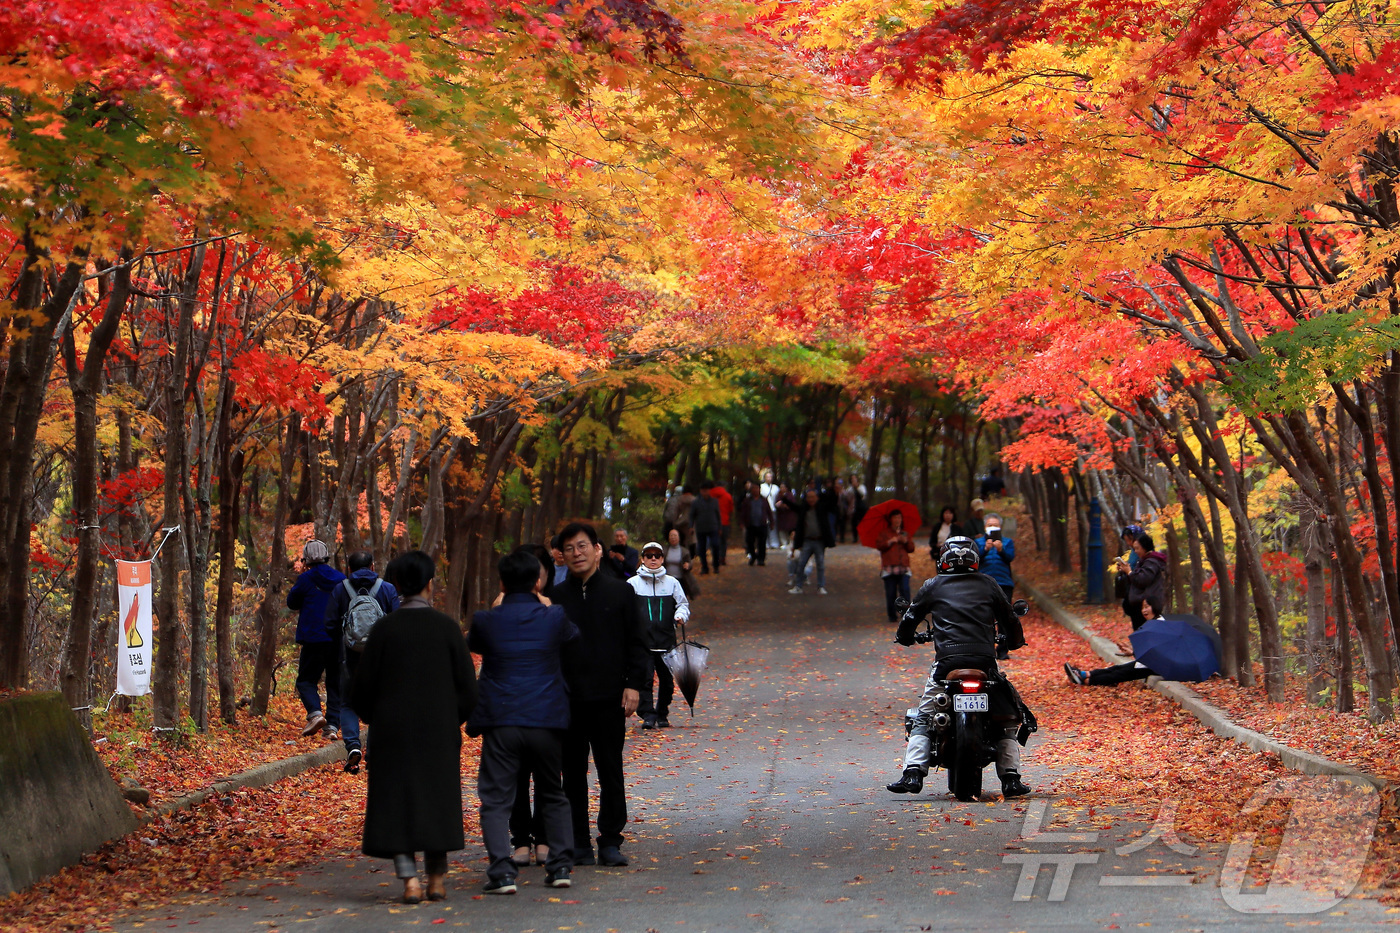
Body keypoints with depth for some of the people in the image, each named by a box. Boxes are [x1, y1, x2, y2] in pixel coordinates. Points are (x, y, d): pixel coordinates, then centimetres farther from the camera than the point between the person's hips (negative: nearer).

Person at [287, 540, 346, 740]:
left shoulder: (306, 579, -5)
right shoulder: (340, 578, 7)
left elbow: (292, 602, 8)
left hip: (314, 638, -4)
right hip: (339, 639, 4)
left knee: (306, 680, 7)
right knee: (336, 683, 9)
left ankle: (315, 713, -17)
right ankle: (332, 725, 0)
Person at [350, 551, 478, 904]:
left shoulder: (384, 628, -7)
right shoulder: (447, 627, -5)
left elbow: (362, 686, -3)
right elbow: (467, 684, -3)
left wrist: (373, 717, 16)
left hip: (393, 730, -1)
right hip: (439, 730, 1)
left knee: (395, 800, 5)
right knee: (437, 798, 15)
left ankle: (409, 878, -6)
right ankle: (437, 877, 17)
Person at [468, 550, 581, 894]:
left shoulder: (487, 621, -2)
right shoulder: (555, 618, -1)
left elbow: (473, 644, 20)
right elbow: (572, 639, 21)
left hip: (500, 722, -2)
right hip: (547, 720, 2)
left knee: (496, 799, 1)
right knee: (553, 796, 18)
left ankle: (502, 870, -13)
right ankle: (561, 865, 11)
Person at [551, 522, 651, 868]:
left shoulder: (620, 592, 5)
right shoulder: (556, 598, 6)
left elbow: (637, 643, 6)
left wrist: (634, 684, -4)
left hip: (609, 697, -1)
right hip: (567, 699, 1)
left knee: (611, 773, 2)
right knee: (573, 774, 4)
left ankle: (610, 841, 9)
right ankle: (579, 844, 11)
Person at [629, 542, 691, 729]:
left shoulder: (672, 582, 11)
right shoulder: (633, 583, 6)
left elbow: (683, 603, 16)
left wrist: (681, 615, -6)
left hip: (667, 640, 3)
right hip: (642, 641, -2)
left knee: (667, 679, 8)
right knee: (644, 678, -13)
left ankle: (662, 715, 22)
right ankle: (648, 715, -12)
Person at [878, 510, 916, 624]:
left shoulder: (905, 533, 20)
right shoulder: (885, 533, 12)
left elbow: (911, 549, 13)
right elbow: (880, 546, -1)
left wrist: (906, 541, -4)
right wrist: (890, 542, -14)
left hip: (903, 568, 2)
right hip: (889, 567, -2)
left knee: (905, 590, -15)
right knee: (891, 593, -4)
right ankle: (892, 617, 3)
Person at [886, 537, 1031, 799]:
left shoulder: (933, 586, 11)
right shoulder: (988, 584, 13)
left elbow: (910, 618, 18)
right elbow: (1009, 619, 19)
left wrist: (904, 638, 39)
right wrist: (1013, 642, 39)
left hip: (947, 660, -1)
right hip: (985, 660, 1)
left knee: (923, 720, 10)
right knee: (1008, 719, 14)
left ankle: (913, 773, -7)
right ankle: (1010, 779, 4)